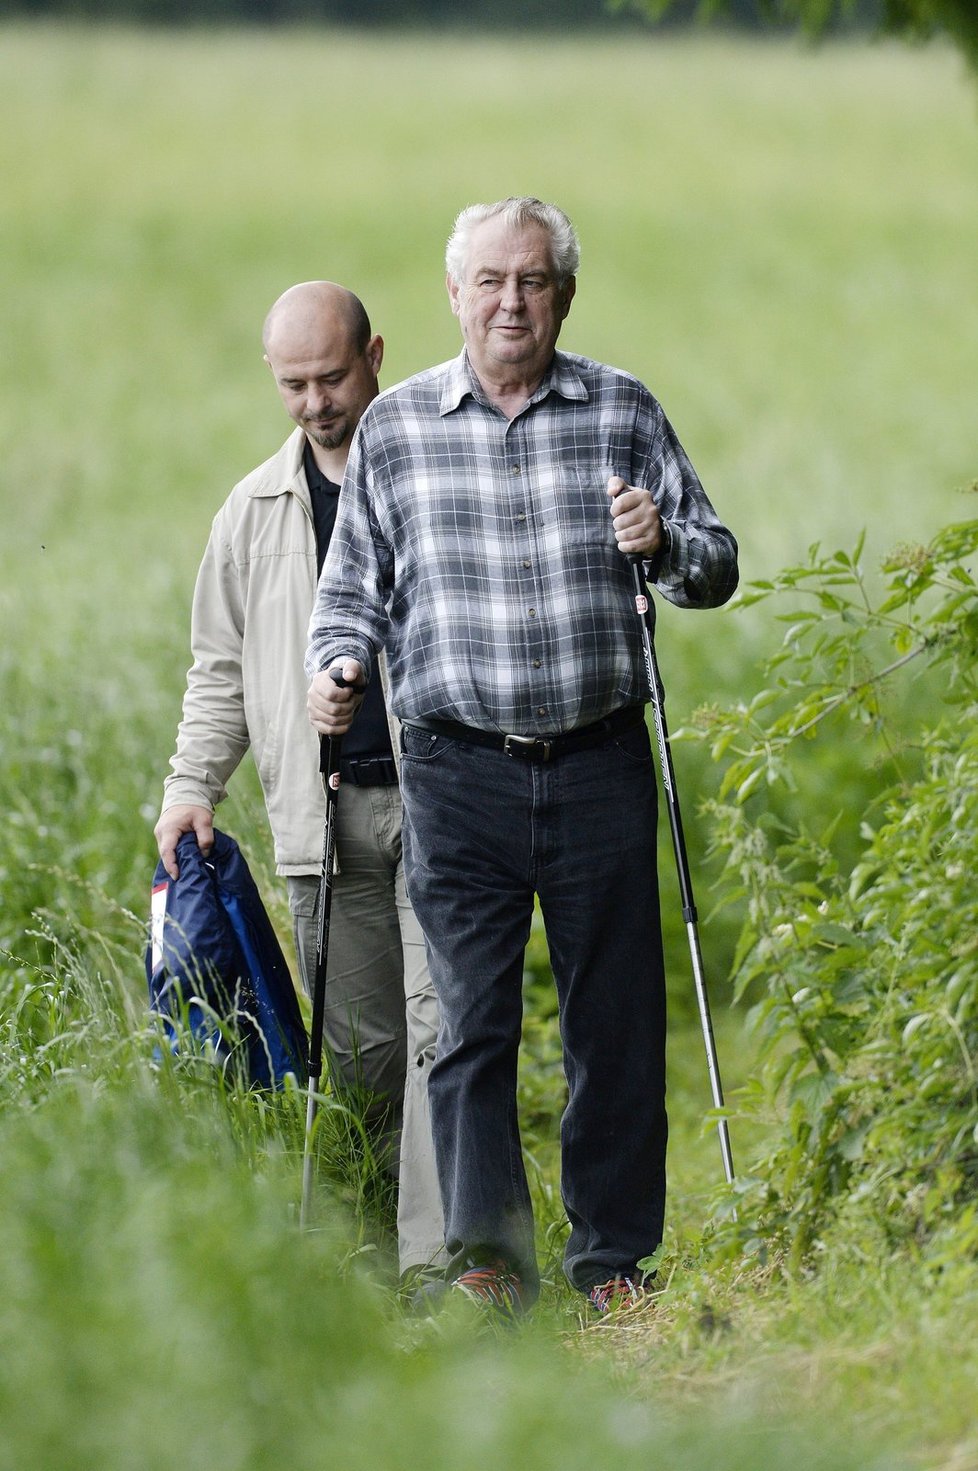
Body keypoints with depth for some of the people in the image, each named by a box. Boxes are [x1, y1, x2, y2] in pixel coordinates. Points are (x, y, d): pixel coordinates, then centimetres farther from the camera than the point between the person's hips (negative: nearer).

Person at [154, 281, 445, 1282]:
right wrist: (192, 785, 10)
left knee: (440, 1022, -12)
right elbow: (221, 666, 21)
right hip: (324, 812, 4)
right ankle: (369, 1245, 14)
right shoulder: (256, 512, 13)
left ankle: (438, 1253, -15)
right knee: (360, 1043, 5)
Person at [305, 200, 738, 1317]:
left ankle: (612, 1259, 11)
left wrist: (665, 545, -11)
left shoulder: (623, 412, 8)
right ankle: (487, 1257, -9)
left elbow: (716, 564, 11)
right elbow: (355, 582, 17)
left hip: (601, 764, 1)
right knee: (472, 1015, -9)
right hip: (458, 772, -1)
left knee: (615, 1020, 2)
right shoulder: (395, 427, 8)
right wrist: (338, 663, -2)